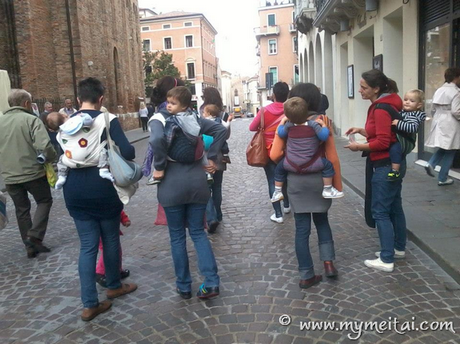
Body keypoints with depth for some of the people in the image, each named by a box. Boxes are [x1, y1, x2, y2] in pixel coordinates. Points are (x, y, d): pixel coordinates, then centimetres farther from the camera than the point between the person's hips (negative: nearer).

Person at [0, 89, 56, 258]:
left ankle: (30, 246, 21)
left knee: (21, 209, 17)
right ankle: (34, 235, 3)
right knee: (44, 201, 17)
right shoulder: (31, 120, -11)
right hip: (33, 173, -5)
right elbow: (45, 146, -23)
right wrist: (50, 158, -4)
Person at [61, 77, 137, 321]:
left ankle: (90, 304, 8)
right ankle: (114, 285, 34)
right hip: (102, 186, -4)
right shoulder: (108, 120, -8)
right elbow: (127, 152, -16)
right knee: (110, 238, 16)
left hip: (74, 189, 4)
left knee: (87, 244, 8)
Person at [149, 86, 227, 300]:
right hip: (197, 180, 4)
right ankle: (211, 282, 7)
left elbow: (157, 140, -28)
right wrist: (212, 158, 6)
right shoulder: (194, 119, 8)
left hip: (172, 184, -4)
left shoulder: (159, 119, -8)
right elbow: (221, 130, 6)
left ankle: (183, 286, 21)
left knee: (177, 236, 11)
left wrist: (159, 167, -15)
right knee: (198, 232, 14)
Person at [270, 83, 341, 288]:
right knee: (322, 220, 23)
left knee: (302, 228, 9)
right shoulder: (322, 121, -7)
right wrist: (337, 185, 2)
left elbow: (274, 155, -6)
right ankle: (328, 262, 11)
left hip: (296, 181, 0)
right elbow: (332, 157, -7)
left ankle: (307, 276, 14)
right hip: (319, 179, 0)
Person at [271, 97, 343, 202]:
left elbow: (280, 133, 15)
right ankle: (328, 190, 8)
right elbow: (324, 136, -10)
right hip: (309, 165, -3)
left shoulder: (288, 126, -1)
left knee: (279, 168, 29)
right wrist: (323, 124, 5)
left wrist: (283, 121, 28)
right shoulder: (313, 124, -9)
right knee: (327, 165, 10)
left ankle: (277, 192, 29)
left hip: (291, 165, 3)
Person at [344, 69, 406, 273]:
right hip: (393, 163, 11)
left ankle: (386, 260, 2)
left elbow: (382, 142, -24)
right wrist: (361, 130, 7)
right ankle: (399, 248, 31)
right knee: (394, 207, 18)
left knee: (380, 211, -5)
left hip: (386, 166, -11)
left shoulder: (381, 109, -20)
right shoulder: (382, 104, 11)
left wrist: (359, 147, -14)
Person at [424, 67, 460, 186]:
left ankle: (431, 164, -1)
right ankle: (443, 179, 10)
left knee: (443, 148, 21)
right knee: (449, 152, 4)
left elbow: (433, 109, 14)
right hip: (450, 125, -7)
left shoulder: (439, 90, 8)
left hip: (439, 124, 7)